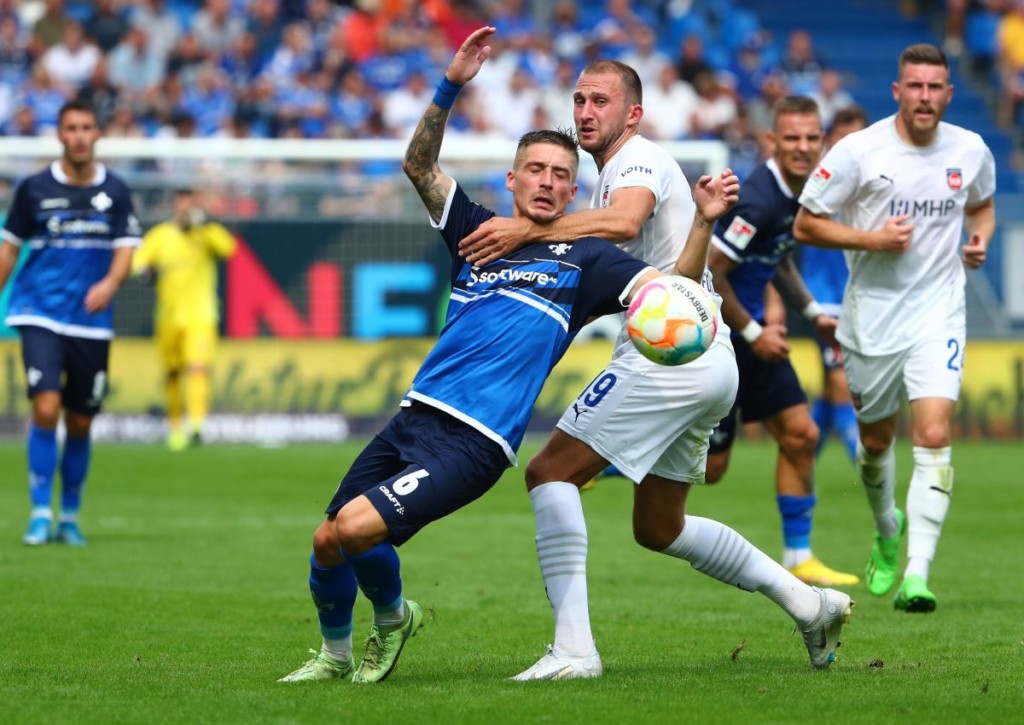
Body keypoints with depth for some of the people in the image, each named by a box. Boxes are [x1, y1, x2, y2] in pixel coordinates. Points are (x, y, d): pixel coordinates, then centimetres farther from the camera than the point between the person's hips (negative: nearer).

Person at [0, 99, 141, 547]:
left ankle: (70, 517, 22)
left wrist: (110, 283, -21)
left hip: (92, 323, 2)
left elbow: (126, 247, 0)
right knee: (46, 408, -18)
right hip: (40, 315, -2)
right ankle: (41, 514, -11)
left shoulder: (114, 191, 3)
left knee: (80, 423, 7)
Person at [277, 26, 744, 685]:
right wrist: (451, 87, -2)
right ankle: (335, 653, 27)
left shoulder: (583, 261, 7)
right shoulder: (478, 231, 17)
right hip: (415, 416, 5)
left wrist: (704, 221, -17)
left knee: (356, 529, -21)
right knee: (328, 543, 1)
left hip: (474, 444, -5)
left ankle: (393, 618, 10)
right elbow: (420, 165, 10)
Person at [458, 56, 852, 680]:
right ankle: (808, 601, 20)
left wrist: (527, 229, -35)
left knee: (551, 471, -13)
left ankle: (574, 647, -23)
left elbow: (623, 221, -31)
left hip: (669, 354, -11)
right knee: (658, 528, 20)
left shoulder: (638, 161, -8)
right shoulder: (617, 173, 25)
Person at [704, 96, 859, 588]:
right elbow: (707, 272, -24)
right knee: (709, 465, -4)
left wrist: (812, 312, 16)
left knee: (800, 435, 5)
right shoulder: (760, 198, -25)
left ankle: (798, 558, 13)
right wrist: (752, 332, -18)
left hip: (748, 330, 9)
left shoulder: (799, 191, 4)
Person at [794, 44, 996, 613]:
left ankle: (917, 575, -21)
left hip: (938, 309, 0)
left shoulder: (971, 152, -1)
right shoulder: (859, 152, -11)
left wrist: (980, 239, 0)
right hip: (872, 312, 0)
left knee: (934, 436, -17)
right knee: (875, 440, 14)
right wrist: (872, 238, -18)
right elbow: (805, 225, -5)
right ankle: (887, 529, 47)